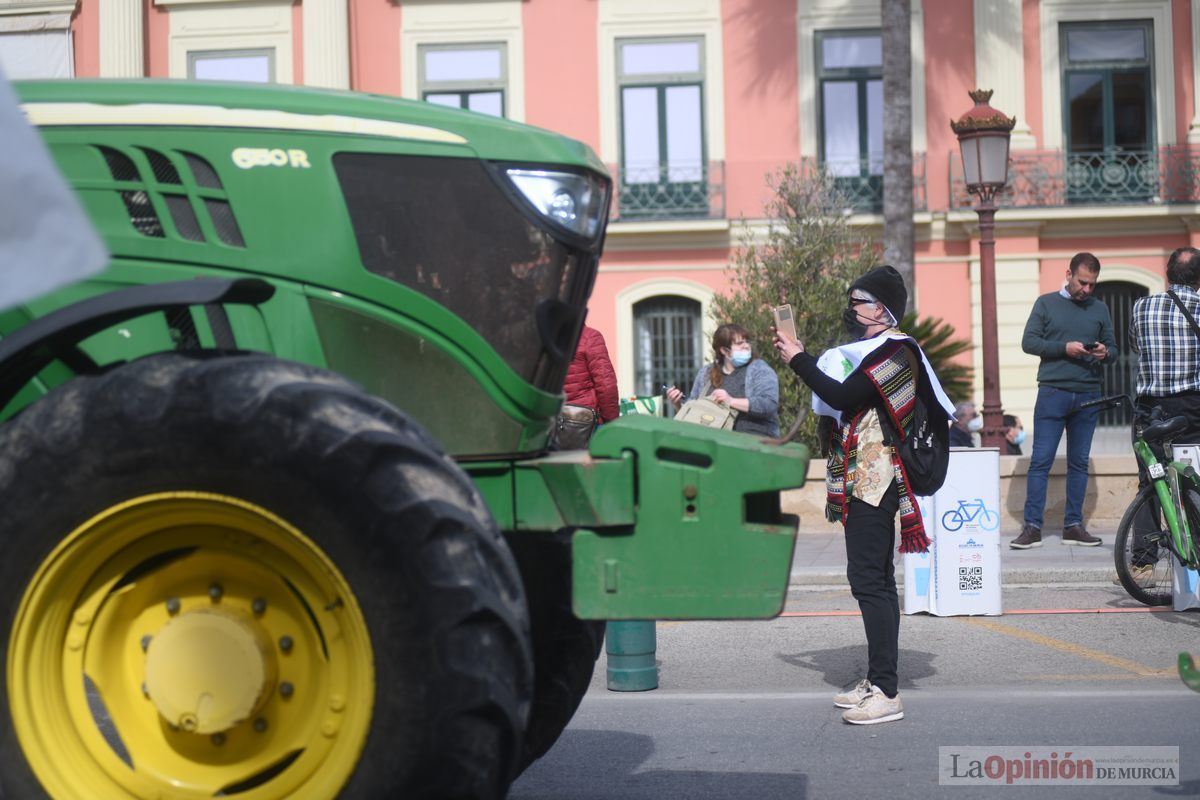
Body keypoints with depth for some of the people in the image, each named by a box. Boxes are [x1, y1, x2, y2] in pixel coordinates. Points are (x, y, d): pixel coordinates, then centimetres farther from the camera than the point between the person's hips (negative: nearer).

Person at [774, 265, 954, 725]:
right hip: (867, 481, 11)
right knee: (876, 580, 13)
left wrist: (798, 359, -16)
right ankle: (877, 681, 21)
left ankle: (887, 694, -12)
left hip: (872, 481, -11)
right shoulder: (876, 350, 21)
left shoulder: (893, 351, -13)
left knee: (869, 580, -13)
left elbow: (843, 397, -24)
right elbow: (844, 403, 19)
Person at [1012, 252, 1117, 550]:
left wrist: (1105, 353, -8)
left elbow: (1113, 348, 16)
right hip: (1052, 393, -3)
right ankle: (1032, 527, -5)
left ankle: (1073, 525, 13)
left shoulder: (1100, 308, 14)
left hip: (1088, 396, 3)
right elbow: (1028, 341, -1)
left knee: (1079, 463, 7)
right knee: (1040, 461, -6)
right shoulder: (1046, 303, 5)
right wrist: (1065, 348, -14)